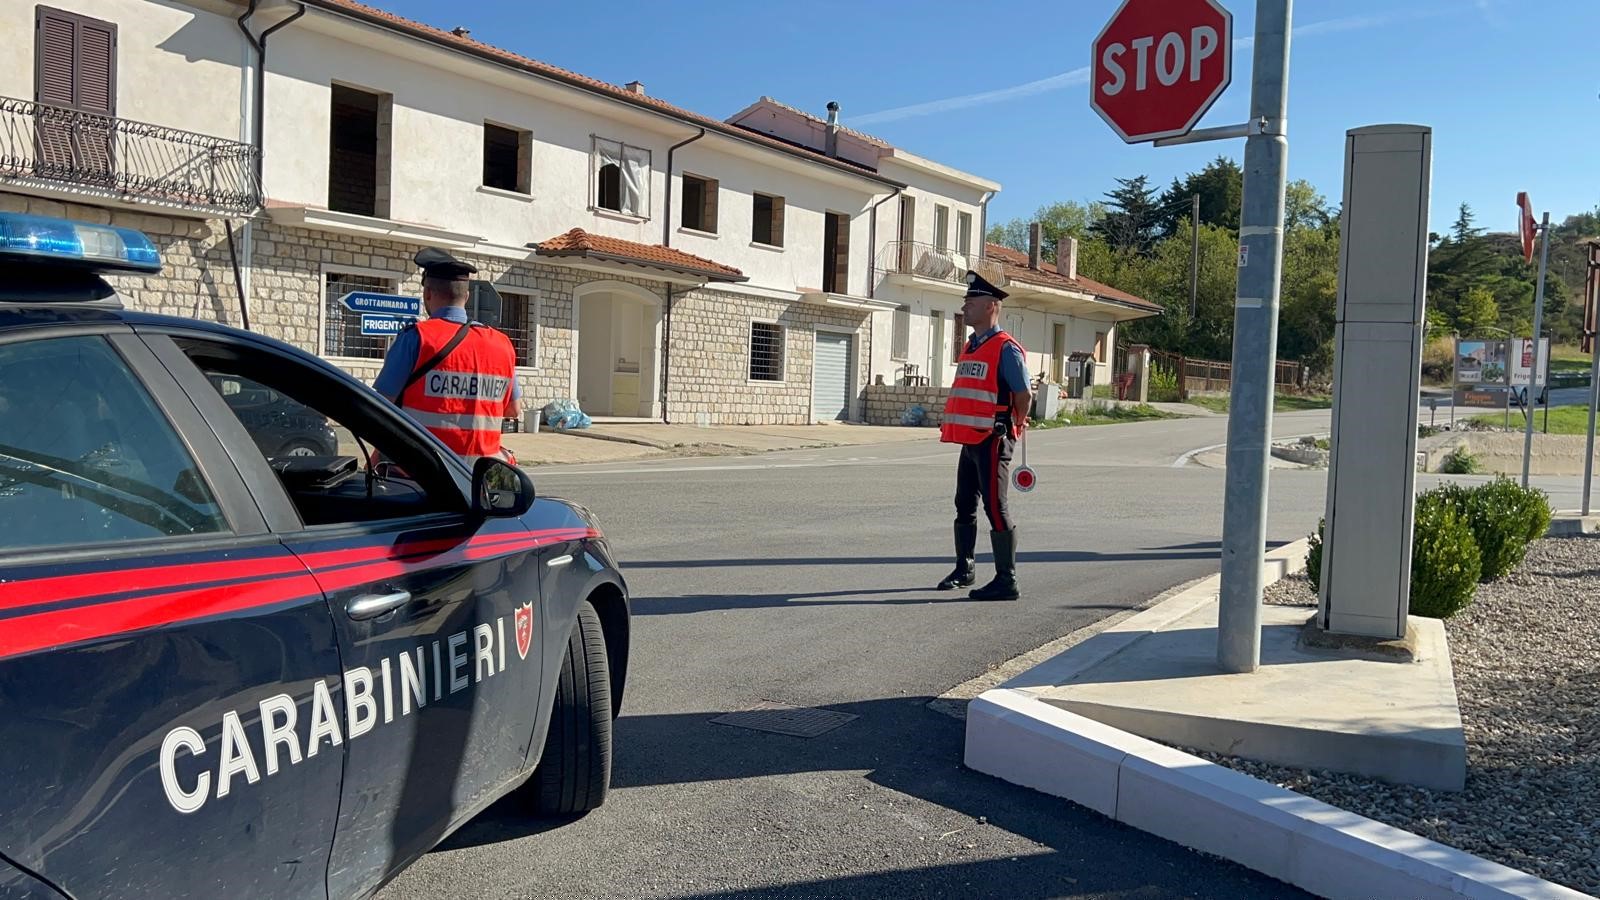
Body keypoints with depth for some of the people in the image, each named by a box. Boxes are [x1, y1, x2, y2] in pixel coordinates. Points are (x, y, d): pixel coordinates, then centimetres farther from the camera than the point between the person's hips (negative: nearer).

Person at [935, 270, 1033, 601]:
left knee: (995, 508, -8)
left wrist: (1015, 428, 0)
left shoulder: (1005, 348, -12)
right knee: (965, 505, 17)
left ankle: (1007, 582, -3)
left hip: (992, 441, -9)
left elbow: (1024, 394, -11)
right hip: (970, 440, 9)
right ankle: (964, 569, 31)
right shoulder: (970, 347, 16)